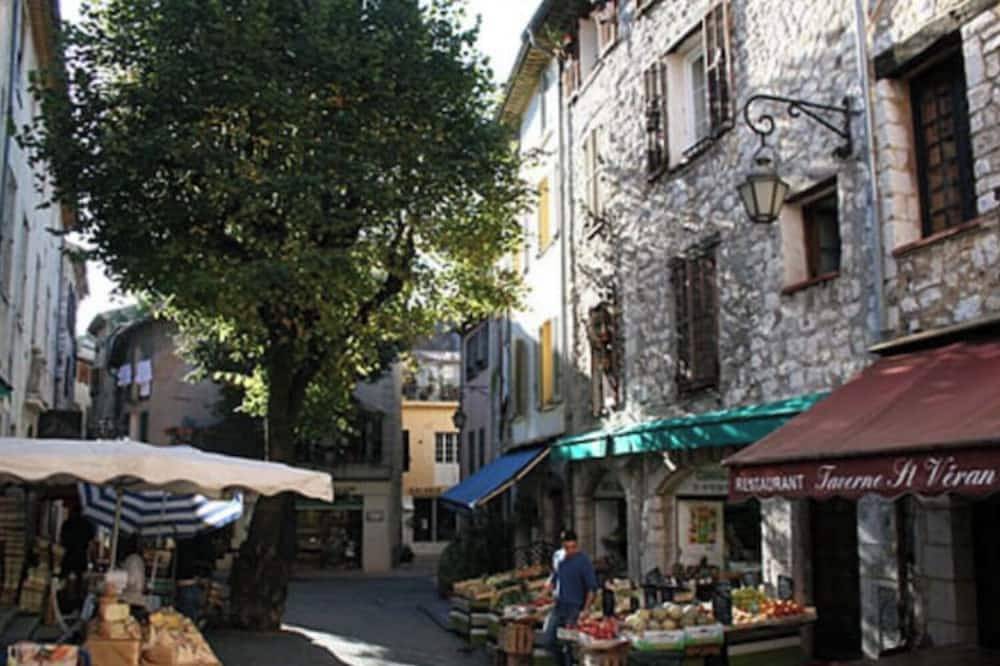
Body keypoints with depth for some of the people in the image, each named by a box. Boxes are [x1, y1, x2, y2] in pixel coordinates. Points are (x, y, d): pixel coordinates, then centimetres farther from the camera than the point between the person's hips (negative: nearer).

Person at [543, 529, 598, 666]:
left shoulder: (584, 561, -12)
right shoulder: (557, 556, 6)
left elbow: (592, 588, -12)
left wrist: (585, 610, -19)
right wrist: (550, 582, -3)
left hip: (575, 608, -6)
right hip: (558, 605, 6)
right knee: (550, 639, 9)